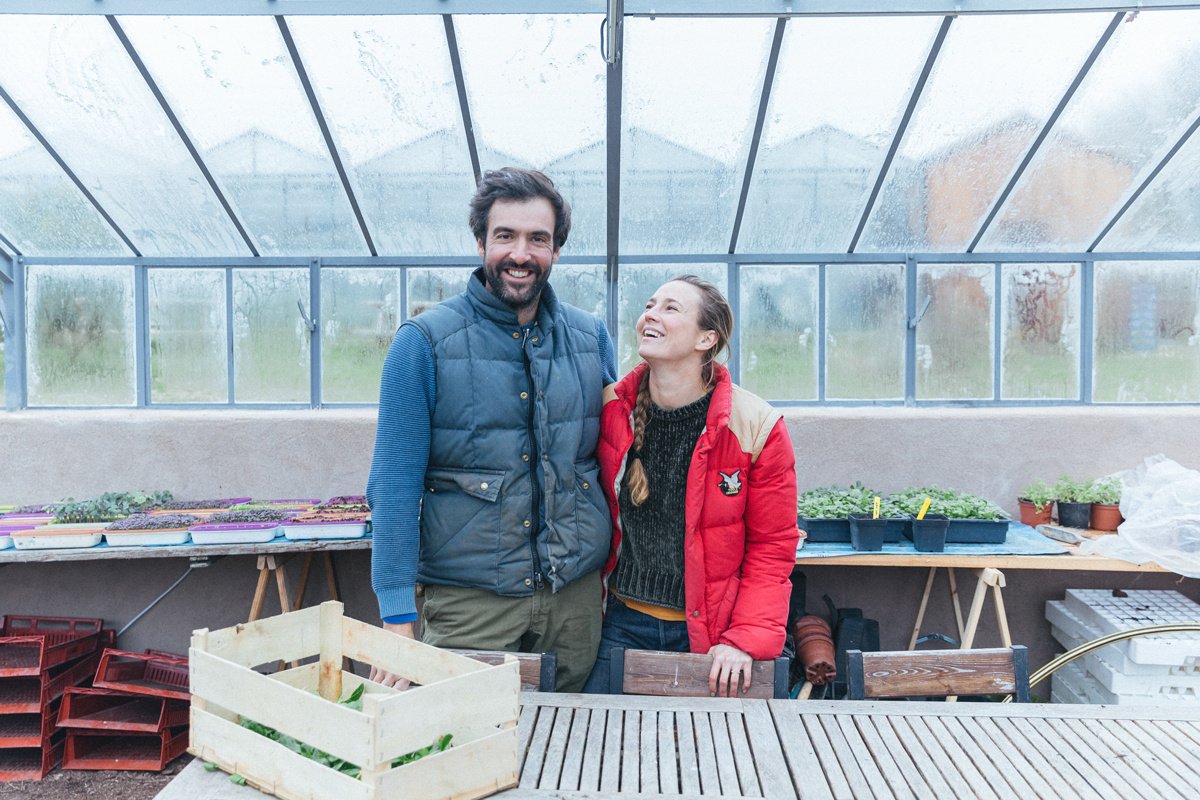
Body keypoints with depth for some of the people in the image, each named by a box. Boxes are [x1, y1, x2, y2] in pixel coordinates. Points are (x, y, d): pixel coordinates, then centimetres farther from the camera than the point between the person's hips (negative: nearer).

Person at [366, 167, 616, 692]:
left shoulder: (590, 337, 4)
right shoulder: (425, 342, -7)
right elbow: (394, 486, -8)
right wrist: (397, 616, -12)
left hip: (577, 594, 4)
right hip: (470, 599, -3)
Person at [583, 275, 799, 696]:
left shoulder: (757, 427, -12)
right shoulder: (610, 409, -4)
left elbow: (772, 549, -5)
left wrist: (745, 641, -13)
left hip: (709, 632, -2)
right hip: (622, 623, 3)